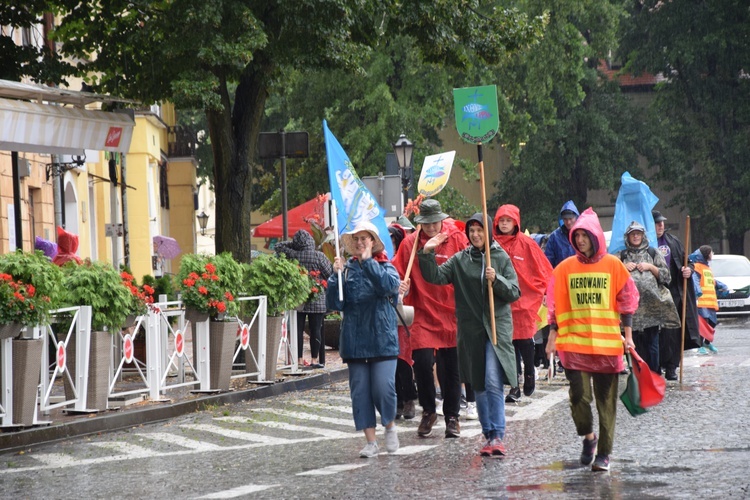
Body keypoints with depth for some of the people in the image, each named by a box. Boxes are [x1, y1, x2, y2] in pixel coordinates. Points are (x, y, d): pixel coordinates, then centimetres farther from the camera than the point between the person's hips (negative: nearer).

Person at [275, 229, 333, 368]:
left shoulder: (292, 255, -4)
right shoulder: (319, 256, -9)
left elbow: (279, 246, 12)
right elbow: (329, 273, -3)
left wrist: (292, 243, 12)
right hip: (316, 299, -2)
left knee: (298, 329, 5)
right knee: (316, 329, 4)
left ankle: (299, 359, 6)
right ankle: (315, 359, 5)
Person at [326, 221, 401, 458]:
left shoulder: (386, 267, 2)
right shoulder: (347, 268, 6)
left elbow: (390, 285, -21)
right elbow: (334, 303, -1)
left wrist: (368, 262, -20)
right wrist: (336, 276, -14)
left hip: (382, 338, -2)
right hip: (354, 340, 3)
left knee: (383, 388, -11)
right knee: (360, 391, 2)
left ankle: (390, 426, 18)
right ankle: (371, 442, 9)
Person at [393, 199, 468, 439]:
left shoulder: (457, 239, -3)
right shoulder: (410, 243, 0)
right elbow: (399, 275, 5)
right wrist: (402, 287, -17)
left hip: (452, 314, 0)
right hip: (424, 314, 0)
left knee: (451, 368, 4)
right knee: (422, 363, -11)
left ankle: (452, 417, 21)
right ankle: (428, 411, 13)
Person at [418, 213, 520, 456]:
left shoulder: (501, 258, 3)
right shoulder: (460, 260, 8)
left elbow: (514, 293, 0)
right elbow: (436, 277, -1)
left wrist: (497, 280, -17)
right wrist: (427, 254, -13)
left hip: (497, 327, -3)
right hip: (470, 329, 3)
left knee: (493, 382, -14)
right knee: (478, 385, 7)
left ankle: (498, 435, -13)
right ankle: (488, 435, 15)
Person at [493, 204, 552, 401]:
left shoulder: (526, 243, -2)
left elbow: (543, 270, 2)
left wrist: (542, 291, -1)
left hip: (525, 301, -2)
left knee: (525, 342, 3)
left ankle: (529, 376, 25)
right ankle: (514, 386, 7)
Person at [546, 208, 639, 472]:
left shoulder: (613, 265, 3)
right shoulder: (566, 267, 6)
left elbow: (627, 301, 7)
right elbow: (555, 305, 9)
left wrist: (627, 335, 3)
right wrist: (553, 336, 5)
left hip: (607, 343, 0)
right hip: (574, 343, 0)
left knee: (606, 400, 2)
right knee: (579, 395, -10)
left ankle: (604, 453, 10)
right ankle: (588, 436, 17)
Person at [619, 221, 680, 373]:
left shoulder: (653, 253, 15)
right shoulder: (622, 256, 17)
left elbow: (665, 275, 10)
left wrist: (650, 267, -2)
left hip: (651, 303, -1)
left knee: (651, 342, -5)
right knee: (635, 342, -2)